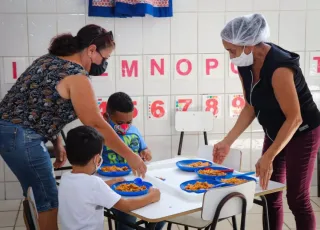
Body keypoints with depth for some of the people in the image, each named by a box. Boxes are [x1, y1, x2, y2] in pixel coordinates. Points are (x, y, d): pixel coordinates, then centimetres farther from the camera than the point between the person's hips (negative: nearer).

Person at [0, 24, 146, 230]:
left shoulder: (50, 60, 12)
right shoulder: (76, 77, -15)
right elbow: (96, 125, -15)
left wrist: (57, 143, 10)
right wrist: (130, 156, -7)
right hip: (21, 137, -9)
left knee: (36, 194, 20)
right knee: (49, 199, 3)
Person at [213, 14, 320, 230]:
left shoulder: (279, 67, -31)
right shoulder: (245, 66, -8)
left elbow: (294, 118, -29)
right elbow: (251, 107, 1)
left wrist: (268, 157, -31)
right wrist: (227, 142, -5)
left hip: (302, 132, -8)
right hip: (275, 133, 8)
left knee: (297, 198, -2)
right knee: (270, 196, 11)